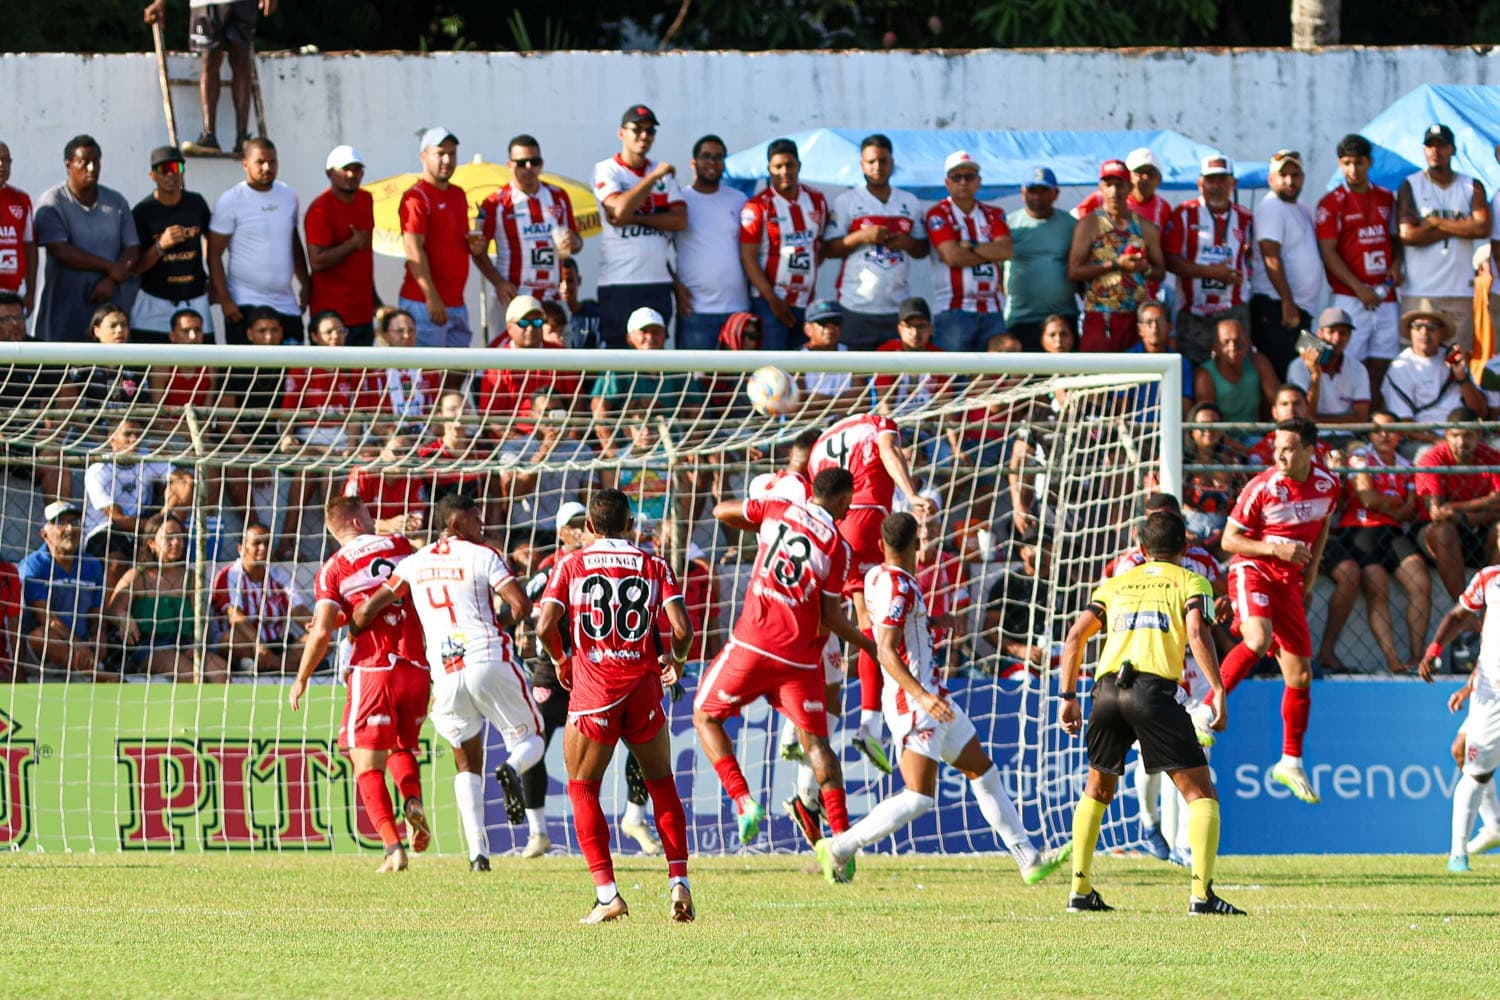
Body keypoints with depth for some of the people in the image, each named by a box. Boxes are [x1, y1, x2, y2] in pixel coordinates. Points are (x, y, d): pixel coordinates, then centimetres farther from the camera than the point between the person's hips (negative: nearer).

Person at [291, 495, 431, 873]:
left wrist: (301, 680, 5)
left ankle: (393, 846, -15)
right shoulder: (399, 545, 8)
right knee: (402, 746, 24)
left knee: (367, 764, 1)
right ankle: (413, 800, -6)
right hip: (416, 667, 4)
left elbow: (322, 632, -8)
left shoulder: (334, 568, -1)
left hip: (372, 669, -4)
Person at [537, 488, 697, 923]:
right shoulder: (655, 567, 5)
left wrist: (560, 661, 13)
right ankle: (679, 882, 9)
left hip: (593, 690, -2)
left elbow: (545, 627, -7)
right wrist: (676, 660, 18)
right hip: (643, 687, 2)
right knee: (662, 784, 18)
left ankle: (607, 894, -2)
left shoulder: (571, 566, 3)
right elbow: (681, 629, -4)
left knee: (583, 790, 9)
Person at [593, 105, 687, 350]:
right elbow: (620, 209, -16)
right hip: (618, 284, -4)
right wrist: (654, 177, -8)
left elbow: (680, 220, 3)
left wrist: (636, 218, -10)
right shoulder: (607, 171, 1)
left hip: (658, 282, 4)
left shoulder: (665, 174, 14)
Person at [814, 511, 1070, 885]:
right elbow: (886, 652, -26)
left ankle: (1029, 858, 18)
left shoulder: (876, 577, 10)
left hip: (930, 697, 11)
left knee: (983, 773, 14)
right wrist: (922, 696, -34)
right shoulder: (898, 587, -19)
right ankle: (839, 847, -7)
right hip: (912, 702, -11)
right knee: (919, 797, -13)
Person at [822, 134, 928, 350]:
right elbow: (829, 250, 0)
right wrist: (861, 237, -14)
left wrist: (907, 243, -4)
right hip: (856, 307, -3)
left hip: (898, 308, 3)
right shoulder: (846, 202, 5)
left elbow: (922, 250, 18)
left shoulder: (910, 203, 15)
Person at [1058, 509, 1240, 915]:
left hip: (1108, 689, 4)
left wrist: (1068, 696, 19)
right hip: (1154, 690, -4)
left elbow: (1074, 638, 16)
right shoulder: (1191, 583, 14)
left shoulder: (1115, 584, 25)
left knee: (1096, 791, 24)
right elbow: (1197, 634, -4)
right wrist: (1219, 692, -7)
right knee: (1201, 793, 0)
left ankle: (1080, 890, 21)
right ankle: (1202, 893, -14)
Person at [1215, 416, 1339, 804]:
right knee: (1258, 641, -34)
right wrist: (1276, 549, -20)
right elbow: (1229, 540, -7)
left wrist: (1311, 568, 7)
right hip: (1252, 570, -5)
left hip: (1289, 581, 5)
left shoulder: (1328, 485, 0)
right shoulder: (1261, 488, -14)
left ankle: (1291, 762, 18)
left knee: (1301, 675, 5)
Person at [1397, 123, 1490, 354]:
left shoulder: (1472, 187, 10)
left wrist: (1435, 222, -5)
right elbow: (1407, 234, -8)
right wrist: (1457, 227, -4)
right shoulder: (1410, 186, 6)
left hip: (1459, 290, 2)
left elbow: (1483, 228, -6)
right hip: (1419, 290, -2)